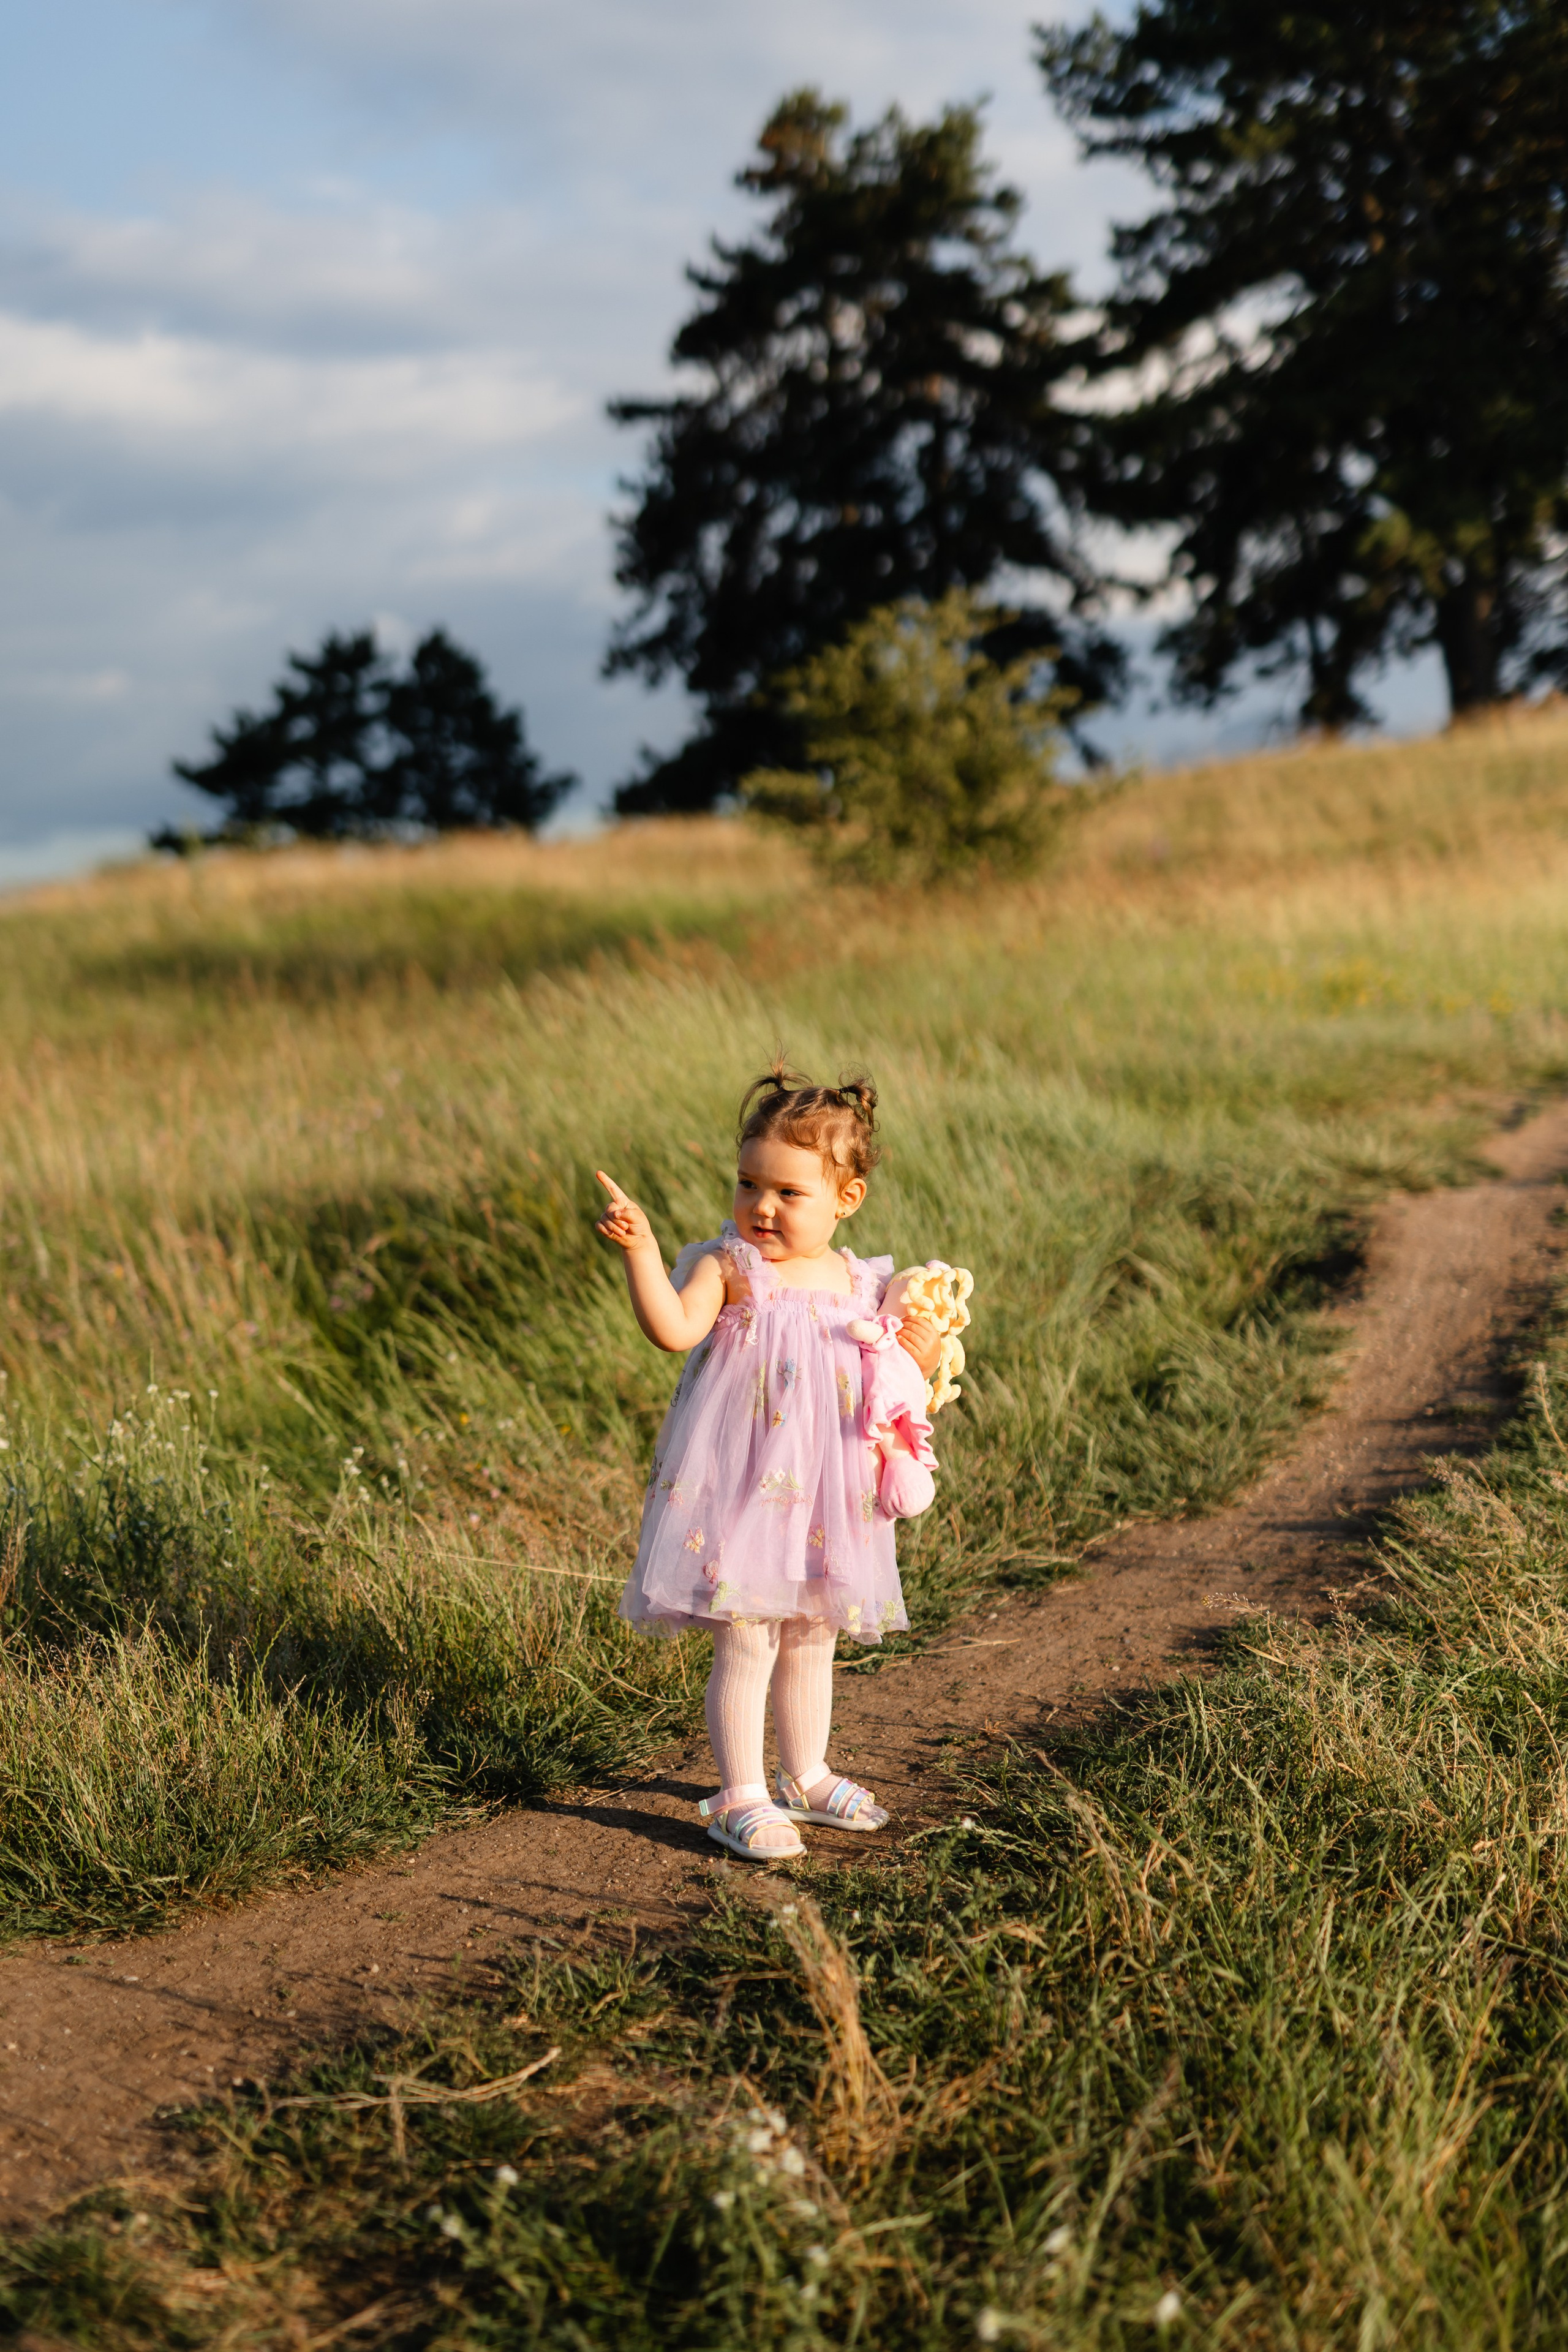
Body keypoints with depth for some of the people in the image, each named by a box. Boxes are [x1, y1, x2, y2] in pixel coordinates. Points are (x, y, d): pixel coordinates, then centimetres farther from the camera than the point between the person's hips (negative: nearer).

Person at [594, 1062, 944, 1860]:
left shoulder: (862, 1285, 5)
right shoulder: (731, 1267, -10)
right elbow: (674, 1328, -28)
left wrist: (923, 1359, -5)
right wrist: (641, 1249, -37)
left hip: (824, 1495, 6)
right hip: (742, 1489, -5)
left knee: (811, 1641, 19)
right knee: (746, 1644, -4)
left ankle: (807, 1776, 37)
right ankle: (740, 1798, 8)